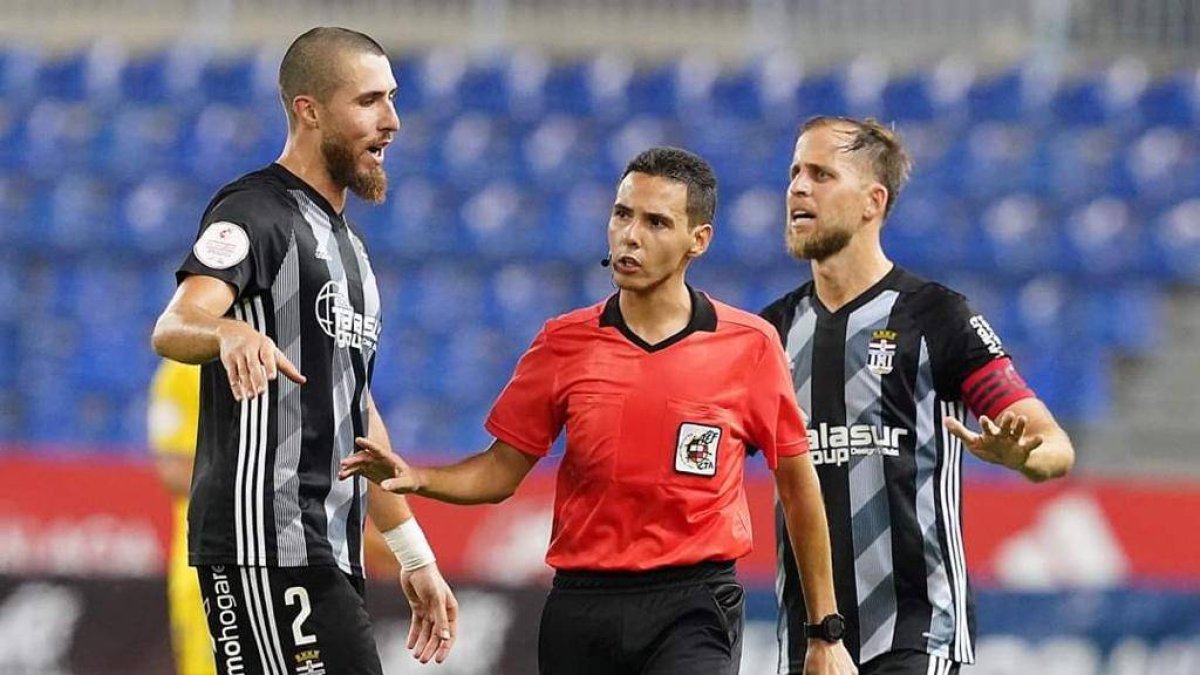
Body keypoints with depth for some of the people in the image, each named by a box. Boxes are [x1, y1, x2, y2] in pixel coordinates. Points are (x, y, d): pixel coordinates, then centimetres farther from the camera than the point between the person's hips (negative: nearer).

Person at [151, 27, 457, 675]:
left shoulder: (346, 243, 23)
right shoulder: (256, 212, -6)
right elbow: (173, 327, -25)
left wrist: (414, 556, 26)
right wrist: (231, 332, -48)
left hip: (330, 549, 9)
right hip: (265, 542, -9)